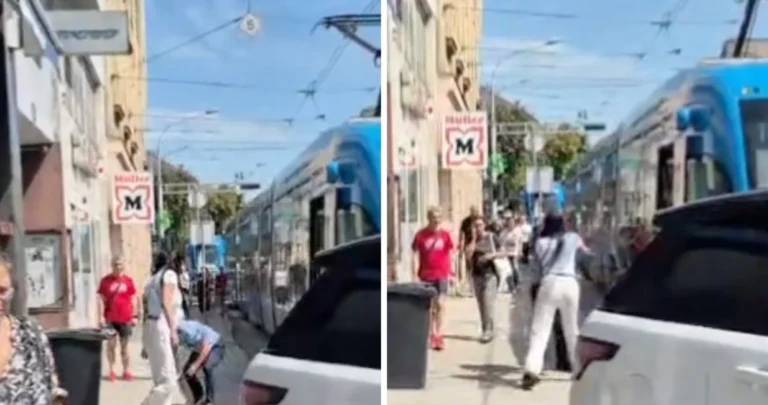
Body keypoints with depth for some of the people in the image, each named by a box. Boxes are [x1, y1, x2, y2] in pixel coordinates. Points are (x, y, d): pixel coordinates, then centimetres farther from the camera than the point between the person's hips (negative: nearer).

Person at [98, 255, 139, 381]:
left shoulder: (128, 280, 3)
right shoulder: (106, 280, 0)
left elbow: (133, 299, 7)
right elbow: (101, 299, 1)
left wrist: (135, 316, 3)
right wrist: (101, 316, -5)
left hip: (125, 319, 1)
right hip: (110, 319, -1)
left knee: (124, 346, 8)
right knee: (111, 345, 3)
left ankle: (126, 371, 13)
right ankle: (111, 371, 10)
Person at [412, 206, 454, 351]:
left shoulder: (445, 235, 2)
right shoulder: (421, 235, -3)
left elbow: (450, 255, 8)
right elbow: (416, 256, -2)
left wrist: (450, 273, 5)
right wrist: (415, 276, -8)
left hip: (442, 275, 0)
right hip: (426, 276, 0)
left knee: (440, 304, -8)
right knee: (428, 306, 8)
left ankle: (438, 335, -1)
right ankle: (431, 335, 19)